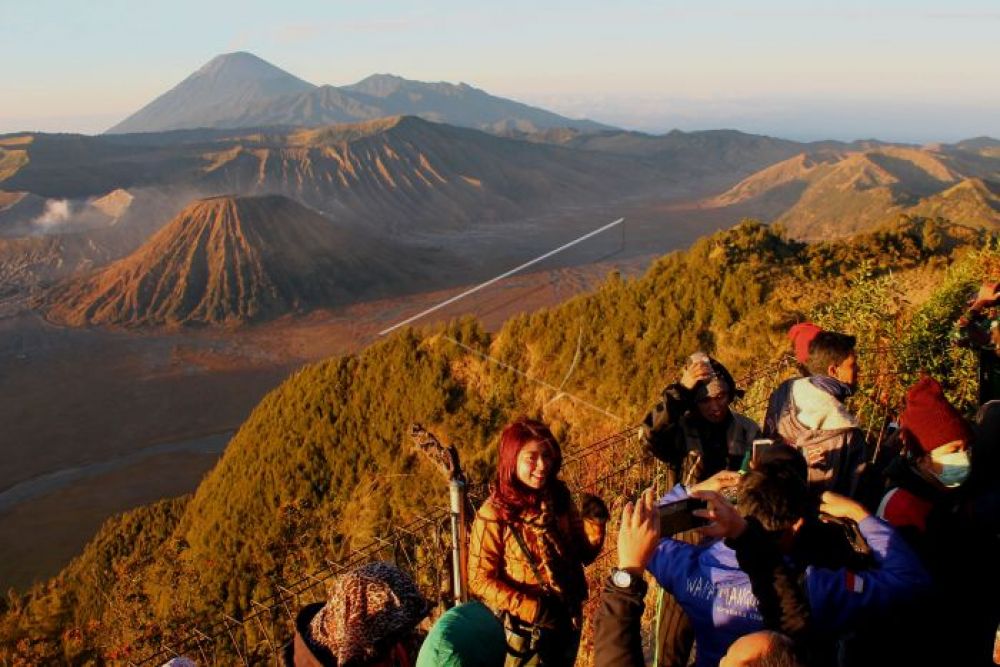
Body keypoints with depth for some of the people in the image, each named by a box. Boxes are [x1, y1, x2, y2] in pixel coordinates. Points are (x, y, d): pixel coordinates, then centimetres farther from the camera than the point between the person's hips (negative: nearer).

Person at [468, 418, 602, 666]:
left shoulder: (560, 497, -7)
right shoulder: (494, 514, -20)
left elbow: (583, 555, 1)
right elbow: (480, 579, -15)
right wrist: (533, 608, -23)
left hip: (568, 620, 5)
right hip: (525, 632, -4)